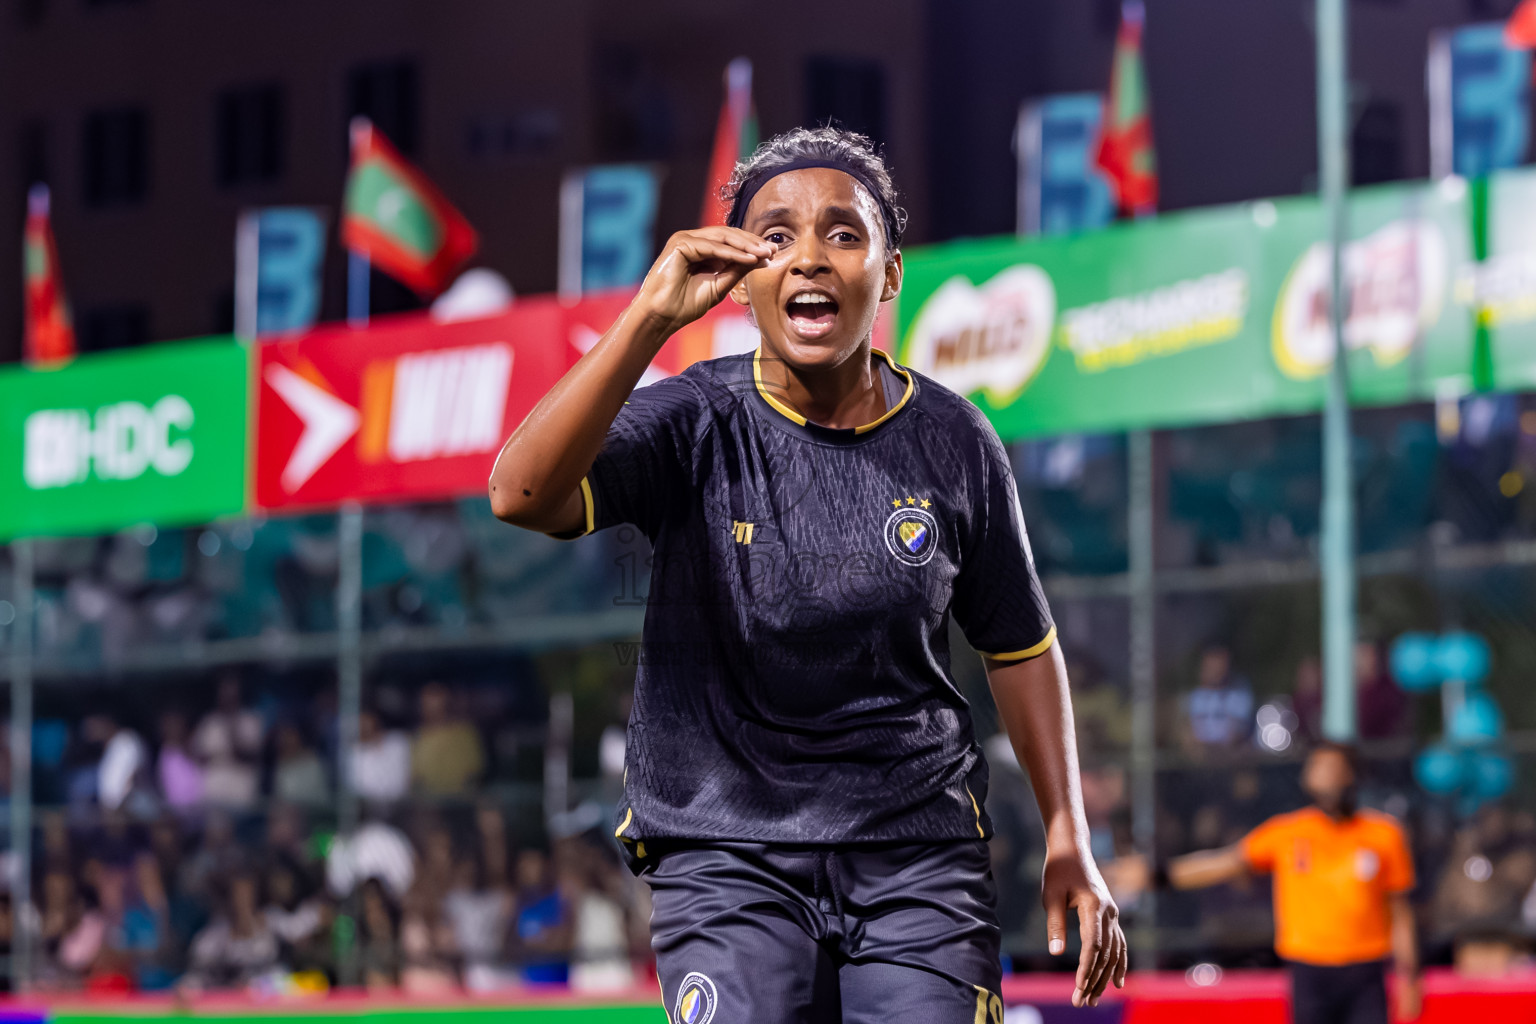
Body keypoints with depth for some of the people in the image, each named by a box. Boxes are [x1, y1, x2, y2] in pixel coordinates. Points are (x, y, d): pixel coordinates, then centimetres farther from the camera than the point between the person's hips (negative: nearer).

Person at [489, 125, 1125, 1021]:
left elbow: (1021, 645, 13)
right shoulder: (695, 426, -6)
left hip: (919, 853, 2)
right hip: (727, 855, -2)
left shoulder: (953, 443, 2)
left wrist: (1069, 839, 8)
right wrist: (650, 318, -32)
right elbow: (521, 497, -25)